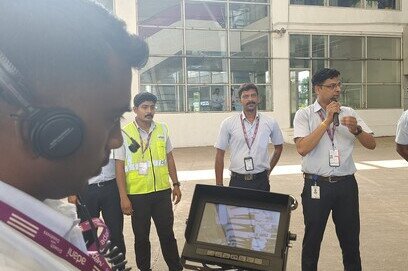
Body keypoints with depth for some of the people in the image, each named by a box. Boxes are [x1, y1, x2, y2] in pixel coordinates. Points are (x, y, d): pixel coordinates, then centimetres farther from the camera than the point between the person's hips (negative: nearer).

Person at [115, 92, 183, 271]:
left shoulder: (162, 129, 3)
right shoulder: (125, 133, -8)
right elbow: (120, 167, -7)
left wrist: (176, 184, 9)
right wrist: (123, 197, -10)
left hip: (162, 192, 3)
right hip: (137, 194, -2)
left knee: (167, 233, 12)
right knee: (141, 236, 12)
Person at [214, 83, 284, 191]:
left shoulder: (270, 123, 1)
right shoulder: (228, 124, -2)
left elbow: (279, 147, 17)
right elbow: (220, 155, 1)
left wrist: (268, 170, 13)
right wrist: (219, 185, 0)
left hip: (261, 181, 1)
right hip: (237, 181, -1)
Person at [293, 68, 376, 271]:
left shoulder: (349, 113, 7)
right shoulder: (304, 115, -3)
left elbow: (371, 144, 3)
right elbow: (302, 148, -17)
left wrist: (356, 130, -17)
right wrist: (327, 121, -19)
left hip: (346, 184, 3)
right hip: (317, 185, -3)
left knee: (351, 239, 15)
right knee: (312, 239, 11)